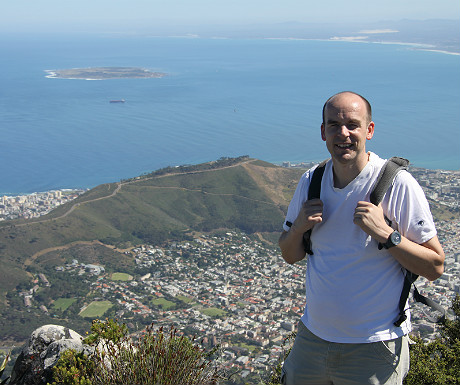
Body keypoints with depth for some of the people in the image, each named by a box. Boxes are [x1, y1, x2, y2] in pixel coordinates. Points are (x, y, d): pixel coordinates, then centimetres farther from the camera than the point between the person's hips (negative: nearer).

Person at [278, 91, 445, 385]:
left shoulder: (398, 184, -15)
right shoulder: (311, 181, 1)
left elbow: (435, 267, -13)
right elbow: (290, 256, 8)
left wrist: (385, 234, -26)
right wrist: (299, 227, -12)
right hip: (313, 335, 5)